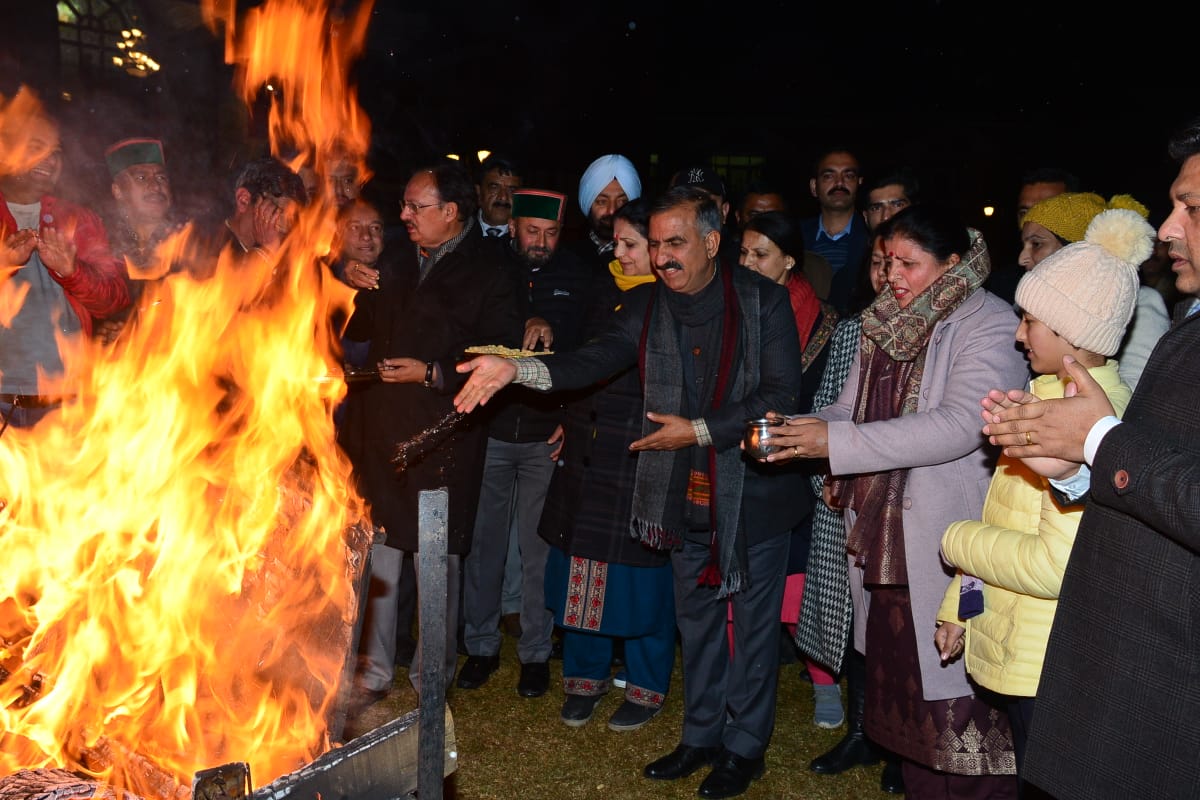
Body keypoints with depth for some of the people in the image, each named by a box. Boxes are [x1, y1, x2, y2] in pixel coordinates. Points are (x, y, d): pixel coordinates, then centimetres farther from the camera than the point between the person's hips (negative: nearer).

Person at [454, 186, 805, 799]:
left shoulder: (764, 299, -10)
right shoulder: (645, 304, -1)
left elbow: (782, 394, -14)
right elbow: (597, 359, -15)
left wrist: (700, 430, -19)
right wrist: (519, 369, -31)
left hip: (754, 491, -3)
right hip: (685, 495, 4)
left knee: (753, 622, 9)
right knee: (695, 618, 18)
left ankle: (745, 747, 29)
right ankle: (701, 736, 36)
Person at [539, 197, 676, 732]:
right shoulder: (608, 291, 10)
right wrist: (572, 425, 15)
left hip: (643, 463, -6)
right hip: (589, 456, 6)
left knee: (641, 575, 5)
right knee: (582, 569, 11)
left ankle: (647, 688, 24)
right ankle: (586, 677, 29)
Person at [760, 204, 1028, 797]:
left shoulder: (989, 325, -10)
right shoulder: (886, 324, 13)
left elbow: (959, 425, -22)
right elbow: (851, 409, 15)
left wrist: (837, 442, -22)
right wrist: (799, 433, -7)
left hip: (948, 543, -7)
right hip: (884, 539, 7)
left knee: (957, 696, -1)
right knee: (899, 681, 15)